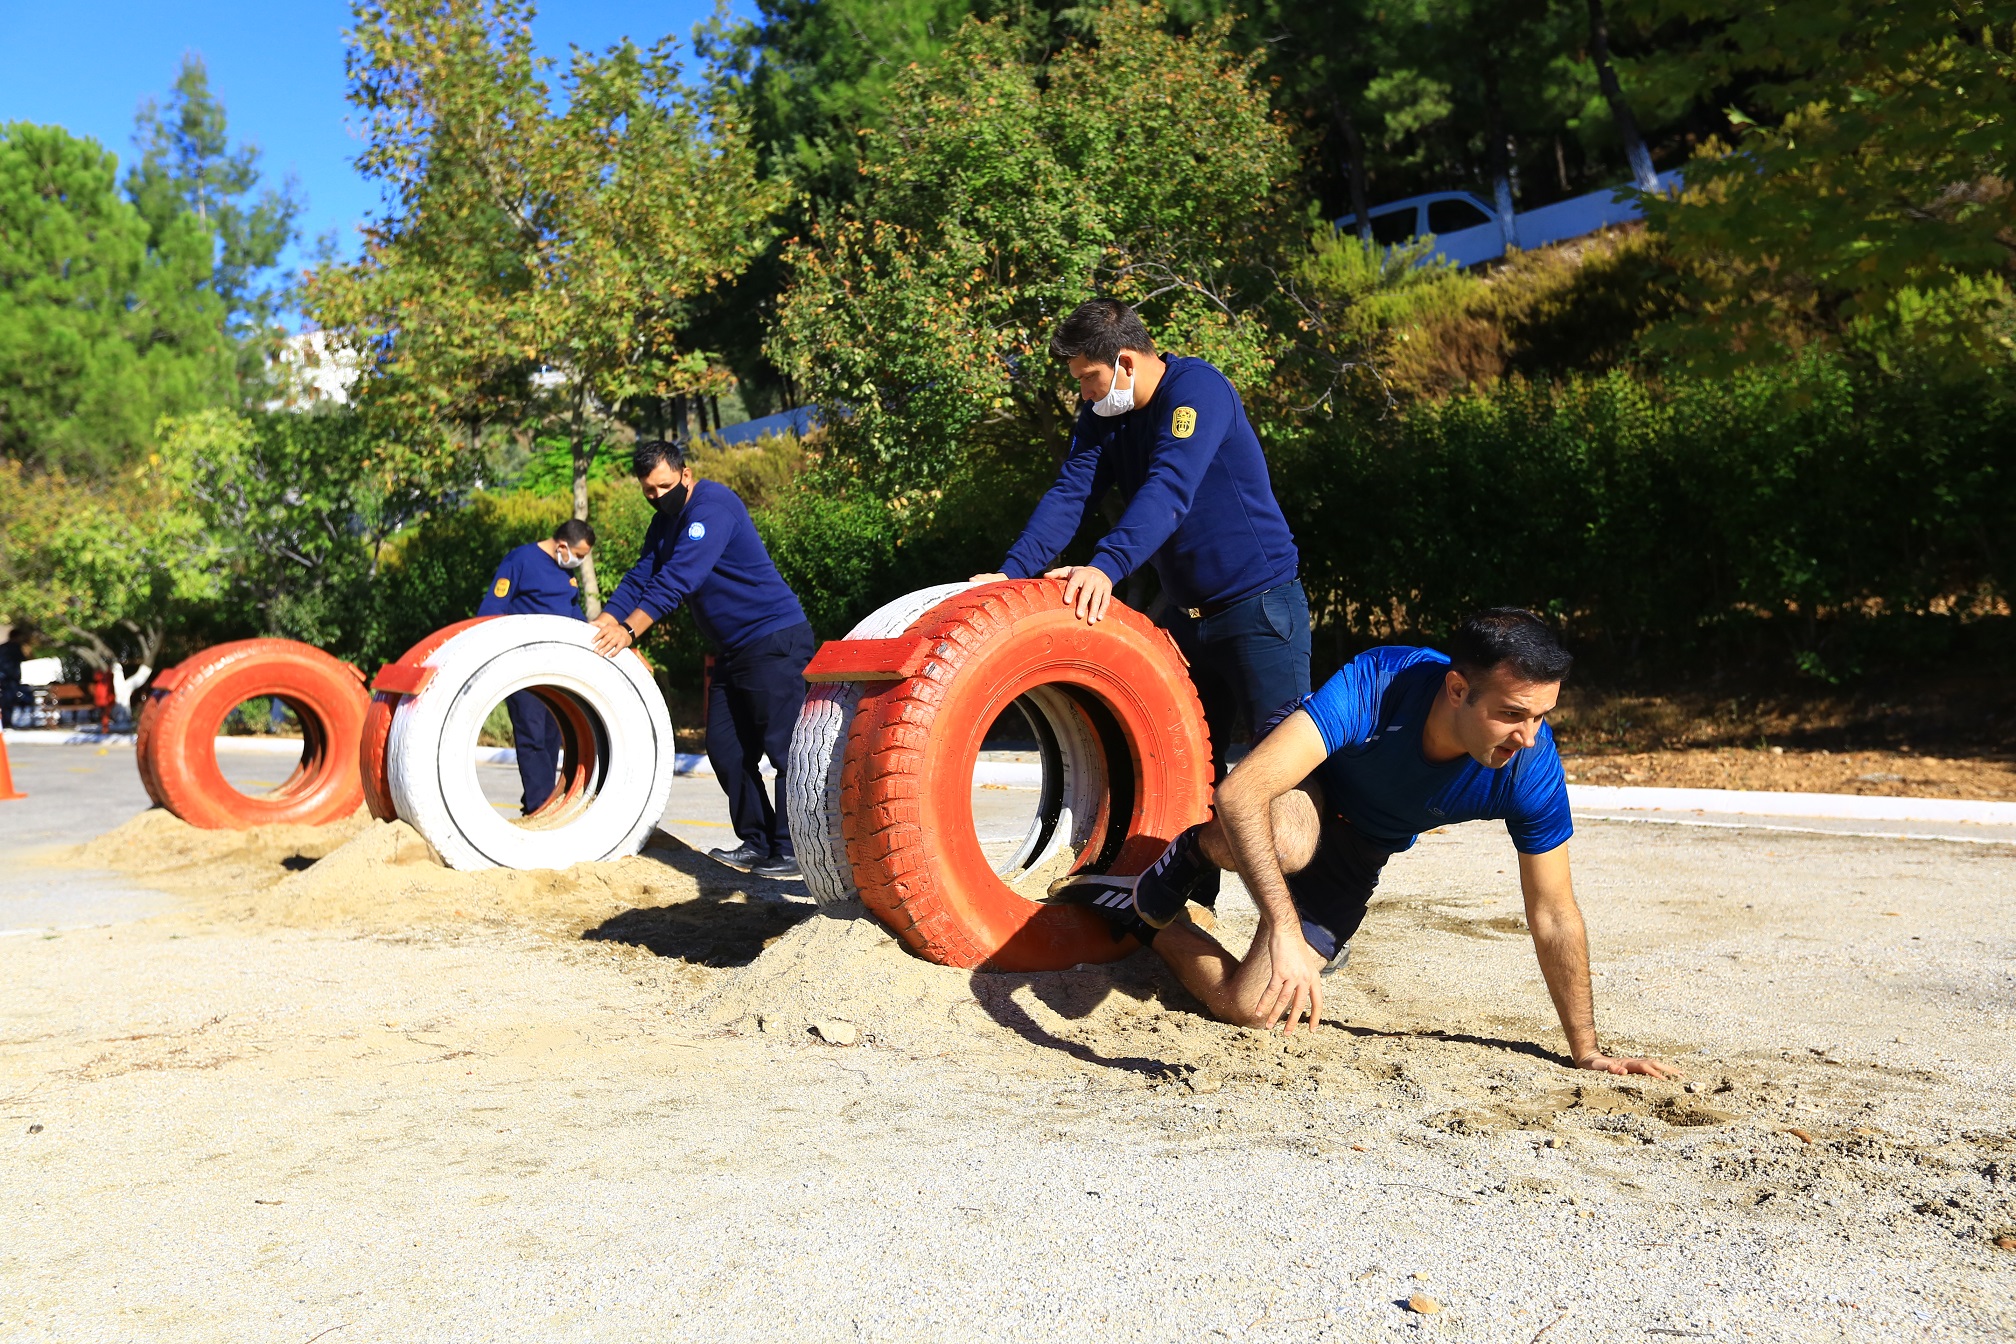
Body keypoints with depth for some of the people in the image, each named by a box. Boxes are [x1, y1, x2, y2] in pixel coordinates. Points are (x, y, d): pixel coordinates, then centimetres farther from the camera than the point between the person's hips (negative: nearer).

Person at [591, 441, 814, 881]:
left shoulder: (712, 505, -16)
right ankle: (757, 841, 13)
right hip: (732, 649, 10)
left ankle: (793, 849, -5)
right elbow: (640, 578, 9)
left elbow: (679, 579, -24)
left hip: (774, 640, -10)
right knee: (726, 748, 7)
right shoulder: (665, 524, 14)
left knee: (782, 745, -8)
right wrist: (601, 625, -5)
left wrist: (629, 630, -26)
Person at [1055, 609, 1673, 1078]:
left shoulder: (1532, 771, -29)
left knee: (1247, 1006, -8)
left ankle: (1144, 918, 22)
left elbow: (1554, 919, -15)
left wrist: (1587, 1052, -10)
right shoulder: (1379, 684, -40)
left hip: (1359, 853, 4)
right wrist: (1285, 930, -59)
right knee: (1288, 842, -43)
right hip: (1299, 783, -4)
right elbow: (1240, 792, -50)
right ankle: (1194, 855, -7)